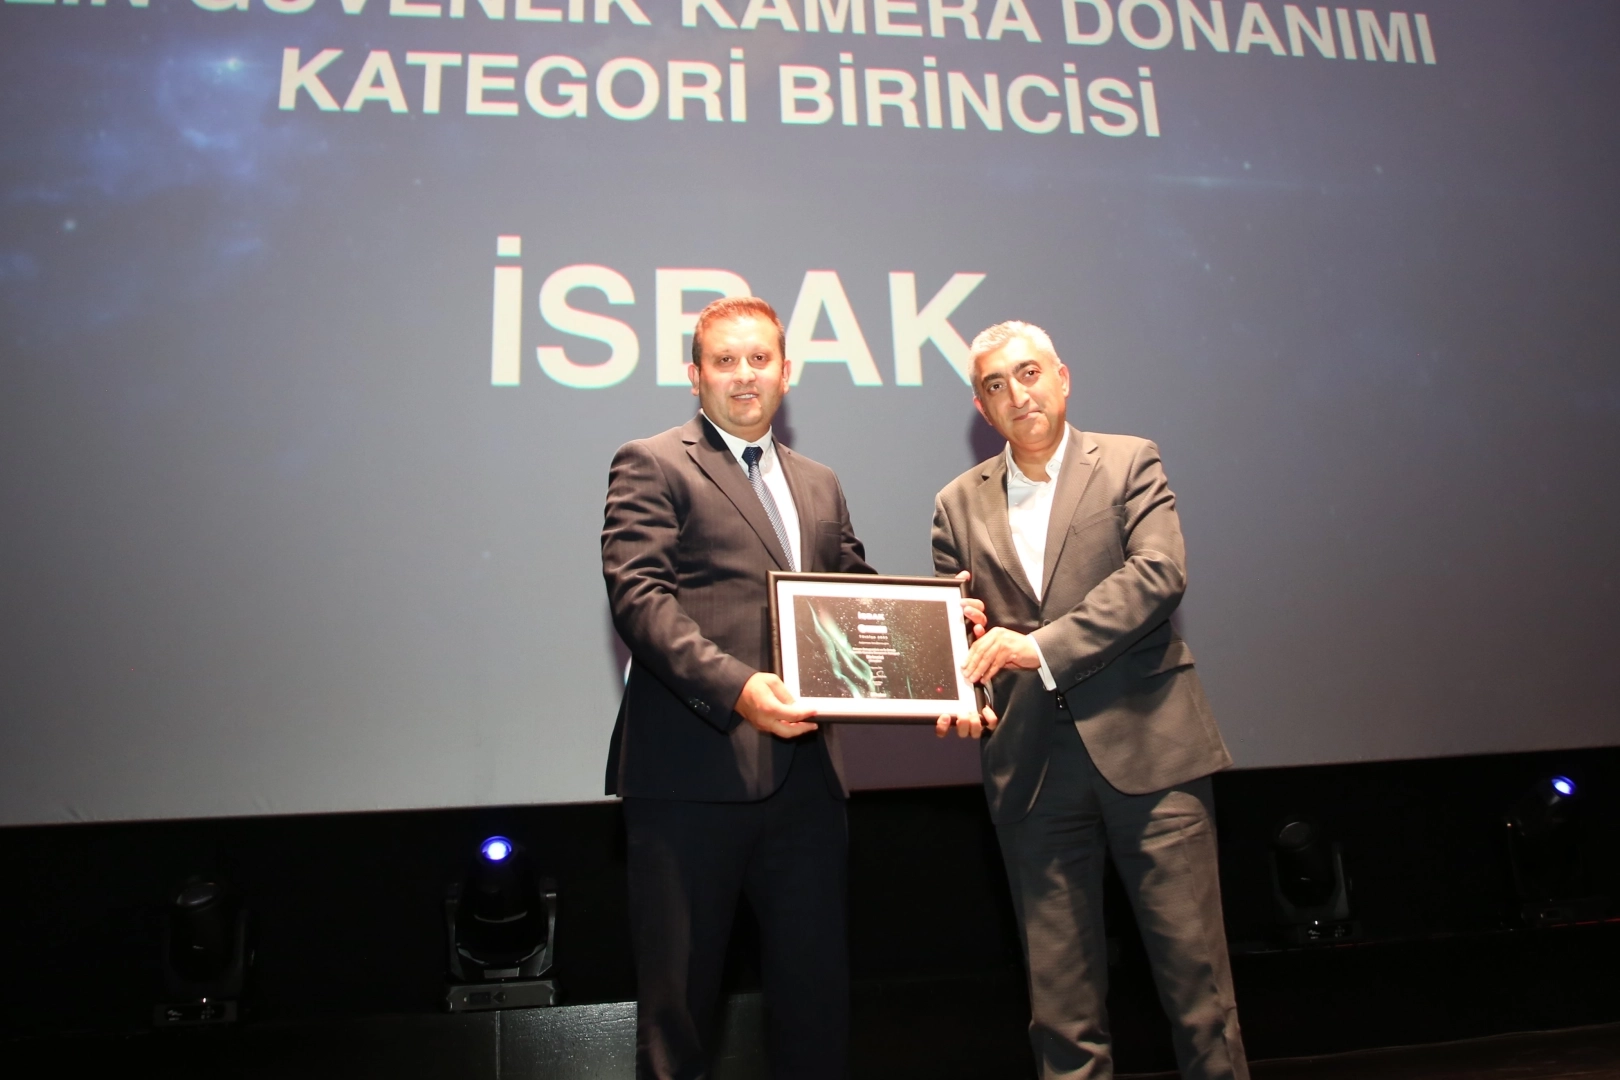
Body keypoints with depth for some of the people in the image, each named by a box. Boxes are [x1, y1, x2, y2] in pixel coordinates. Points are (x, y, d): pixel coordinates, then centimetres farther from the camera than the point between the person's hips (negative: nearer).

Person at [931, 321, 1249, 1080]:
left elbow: (1159, 573, -10)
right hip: (1030, 765, 2)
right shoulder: (959, 505, 12)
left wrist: (1042, 646, -17)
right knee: (1059, 992, 9)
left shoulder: (1129, 463, 5)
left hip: (1145, 744, -2)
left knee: (1193, 963, 4)